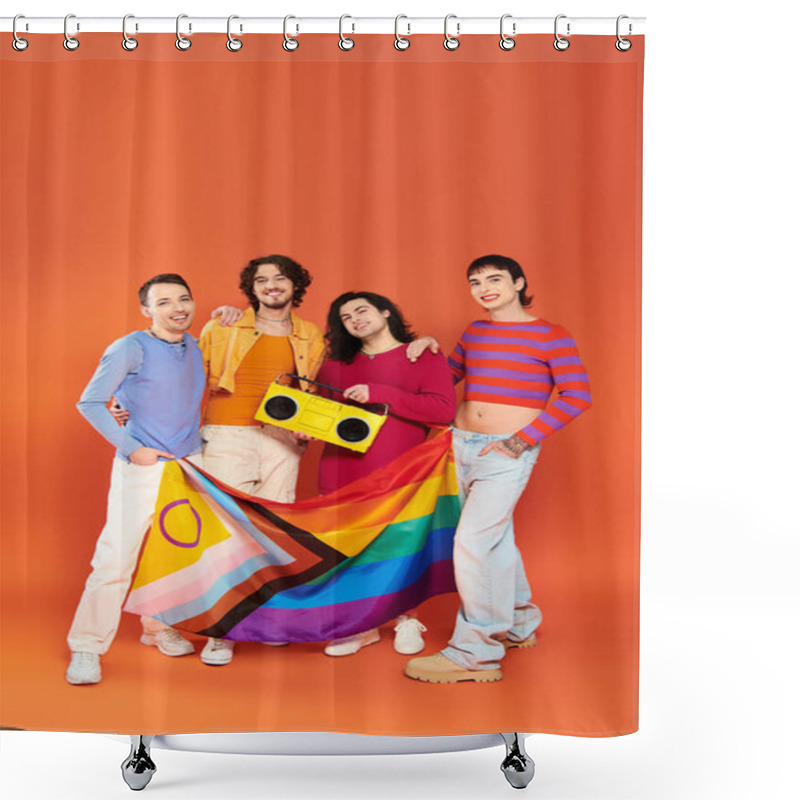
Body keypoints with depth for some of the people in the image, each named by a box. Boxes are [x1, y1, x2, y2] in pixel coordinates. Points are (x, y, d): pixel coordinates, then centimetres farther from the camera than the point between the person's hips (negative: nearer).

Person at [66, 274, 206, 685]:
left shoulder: (194, 347, 7)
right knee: (116, 558, -6)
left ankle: (158, 627, 33)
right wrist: (131, 447, -12)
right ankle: (86, 647, 7)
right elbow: (90, 403, -10)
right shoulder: (131, 348, -11)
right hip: (142, 468, -6)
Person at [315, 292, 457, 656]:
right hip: (342, 474, 4)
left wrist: (378, 393, -15)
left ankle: (407, 620, 26)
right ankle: (362, 626, 21)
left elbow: (444, 409, -11)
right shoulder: (336, 364, 17)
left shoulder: (423, 356, 2)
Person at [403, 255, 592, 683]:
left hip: (509, 452, -6)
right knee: (496, 540, 16)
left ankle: (475, 654, -2)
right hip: (463, 443, 7)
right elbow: (445, 379, 25)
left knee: (471, 541, -13)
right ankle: (518, 625, 34)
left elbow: (576, 395, -12)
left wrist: (523, 439, -17)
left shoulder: (550, 335, -6)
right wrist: (431, 350, 3)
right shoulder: (473, 332, 12)